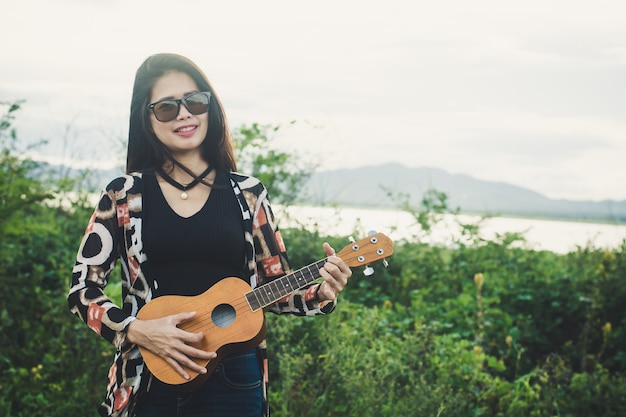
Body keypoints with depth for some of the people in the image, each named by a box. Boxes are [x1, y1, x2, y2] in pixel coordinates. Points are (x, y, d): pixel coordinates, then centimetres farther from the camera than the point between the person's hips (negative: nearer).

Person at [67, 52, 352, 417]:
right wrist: (138, 330, -15)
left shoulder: (248, 194, 3)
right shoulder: (124, 196, 0)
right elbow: (82, 290, 0)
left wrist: (321, 293, -13)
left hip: (235, 382, 1)